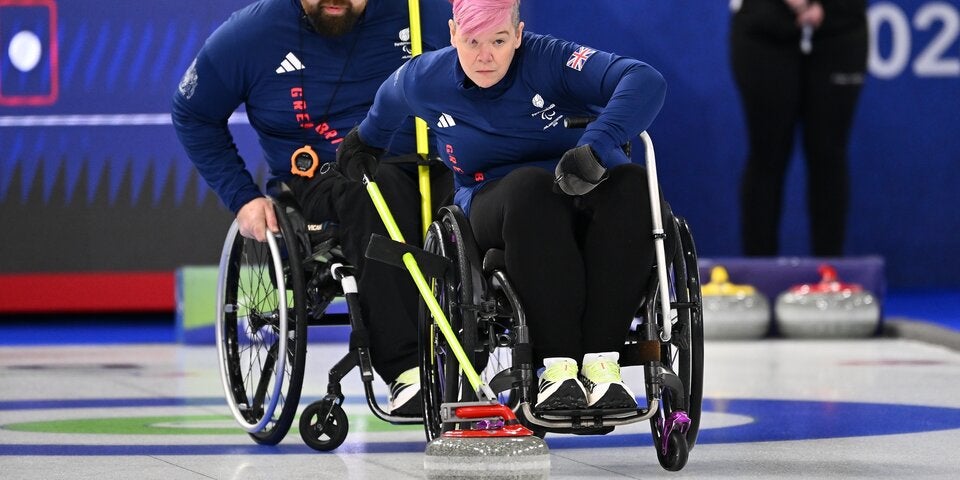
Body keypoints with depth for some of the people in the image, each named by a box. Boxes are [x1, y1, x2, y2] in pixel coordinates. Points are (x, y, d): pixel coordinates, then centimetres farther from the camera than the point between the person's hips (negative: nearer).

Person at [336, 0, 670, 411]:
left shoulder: (551, 60, -13)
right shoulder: (424, 80, -2)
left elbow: (645, 82, -28)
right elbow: (385, 107, 24)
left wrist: (594, 148, -39)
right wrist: (362, 144, 39)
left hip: (583, 196, 0)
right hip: (492, 209, 0)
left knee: (630, 183, -36)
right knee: (531, 185, -37)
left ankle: (601, 362, -41)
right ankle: (557, 366, -44)